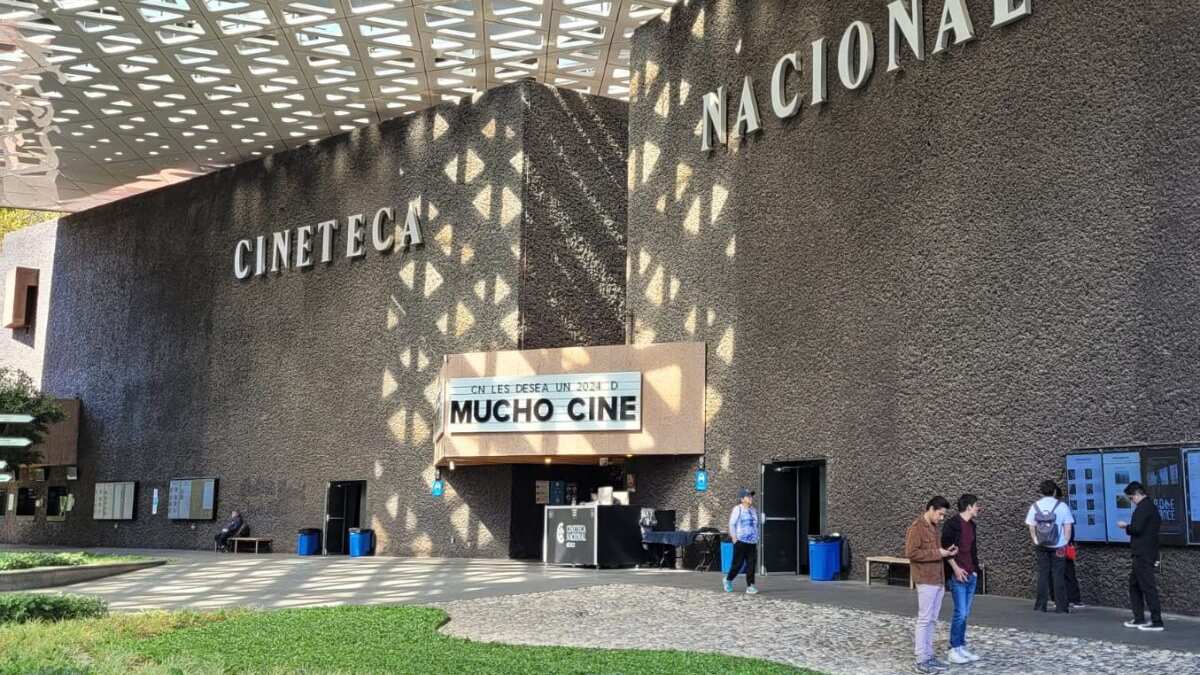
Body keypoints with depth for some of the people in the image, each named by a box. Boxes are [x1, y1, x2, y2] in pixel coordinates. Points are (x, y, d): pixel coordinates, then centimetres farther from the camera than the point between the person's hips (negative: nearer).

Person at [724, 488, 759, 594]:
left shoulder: (754, 510, 13)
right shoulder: (737, 509, -5)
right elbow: (732, 525, -5)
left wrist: (757, 540, 15)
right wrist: (734, 539, -10)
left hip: (752, 543, 5)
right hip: (740, 542, -5)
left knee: (751, 565, -3)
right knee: (737, 564, 1)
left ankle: (750, 586, -1)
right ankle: (728, 580, 24)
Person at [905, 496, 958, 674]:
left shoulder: (933, 527, 17)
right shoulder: (916, 527, -12)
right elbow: (911, 552, -19)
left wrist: (946, 552, 5)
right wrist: (937, 553, -18)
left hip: (938, 580, 9)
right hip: (926, 580, -9)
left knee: (932, 620, 11)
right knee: (925, 619, -6)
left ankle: (928, 656, 17)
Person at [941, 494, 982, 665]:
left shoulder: (972, 525, 14)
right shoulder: (952, 524, -11)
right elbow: (945, 548, -14)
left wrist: (975, 569, 14)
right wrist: (956, 568, -18)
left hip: (971, 575, 8)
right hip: (958, 575, -8)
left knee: (966, 613, 9)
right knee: (960, 613, -8)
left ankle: (962, 647, 15)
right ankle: (953, 650, -1)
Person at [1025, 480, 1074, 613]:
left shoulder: (1035, 506, 0)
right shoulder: (1061, 505, -7)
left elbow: (1031, 526, 1)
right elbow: (1068, 527, -7)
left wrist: (1036, 541, 10)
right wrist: (1065, 542, 3)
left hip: (1041, 547, 2)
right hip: (1058, 547, -2)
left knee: (1042, 575, 9)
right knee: (1058, 576, 3)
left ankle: (1040, 605, 11)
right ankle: (1061, 607, 5)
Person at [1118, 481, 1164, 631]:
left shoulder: (1143, 507, -15)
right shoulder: (1151, 506, 15)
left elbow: (1136, 528, -24)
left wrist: (1125, 527, -4)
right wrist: (1130, 527, 16)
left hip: (1143, 555, -10)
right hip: (1149, 552, 10)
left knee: (1148, 587, -7)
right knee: (1134, 584, 17)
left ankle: (1157, 622, -6)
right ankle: (1139, 619, 19)